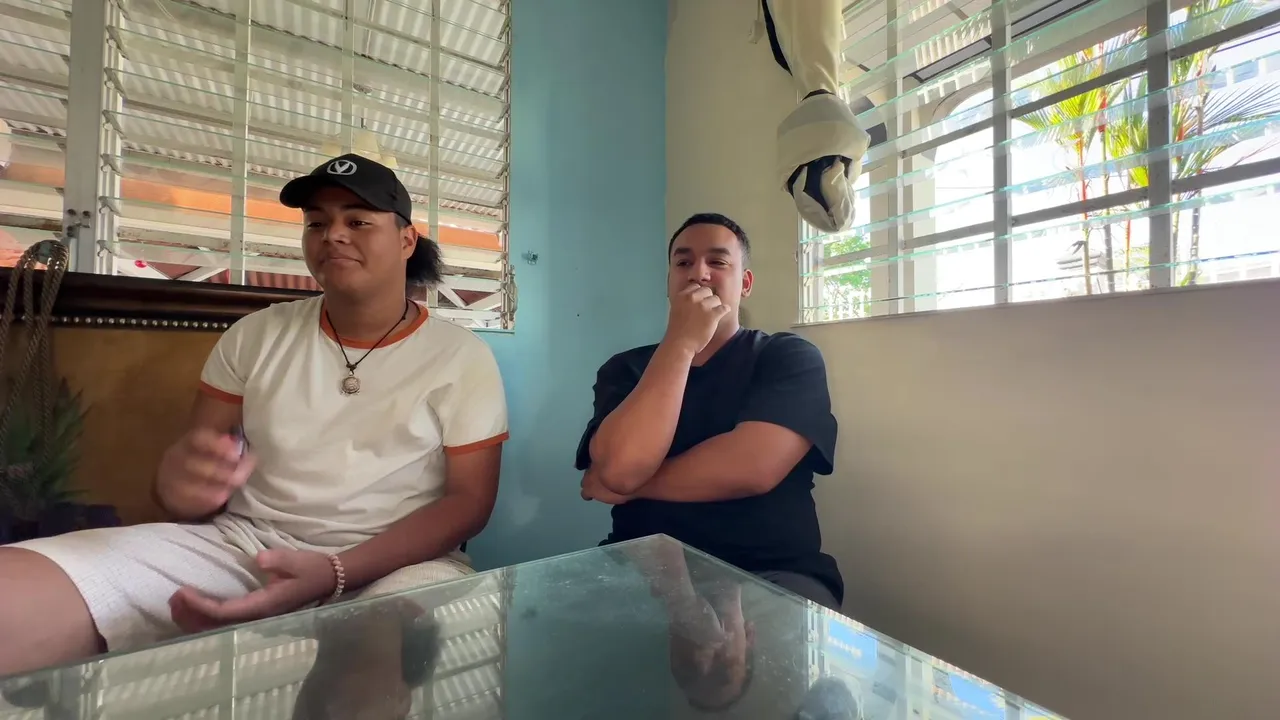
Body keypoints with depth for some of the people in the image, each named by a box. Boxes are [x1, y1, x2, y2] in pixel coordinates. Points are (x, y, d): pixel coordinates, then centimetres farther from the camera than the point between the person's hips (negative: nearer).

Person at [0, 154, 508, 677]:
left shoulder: (463, 357, -3)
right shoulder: (257, 335, 8)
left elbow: (469, 501, -7)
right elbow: (184, 464, 9)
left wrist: (336, 573, -21)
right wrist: (182, 479, -18)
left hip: (394, 561, -1)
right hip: (238, 543, 3)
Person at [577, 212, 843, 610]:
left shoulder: (791, 358, -1)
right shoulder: (625, 369, 5)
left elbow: (752, 467, -19)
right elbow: (620, 468, -15)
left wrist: (626, 485, -8)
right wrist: (681, 343, -14)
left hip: (771, 572, -1)